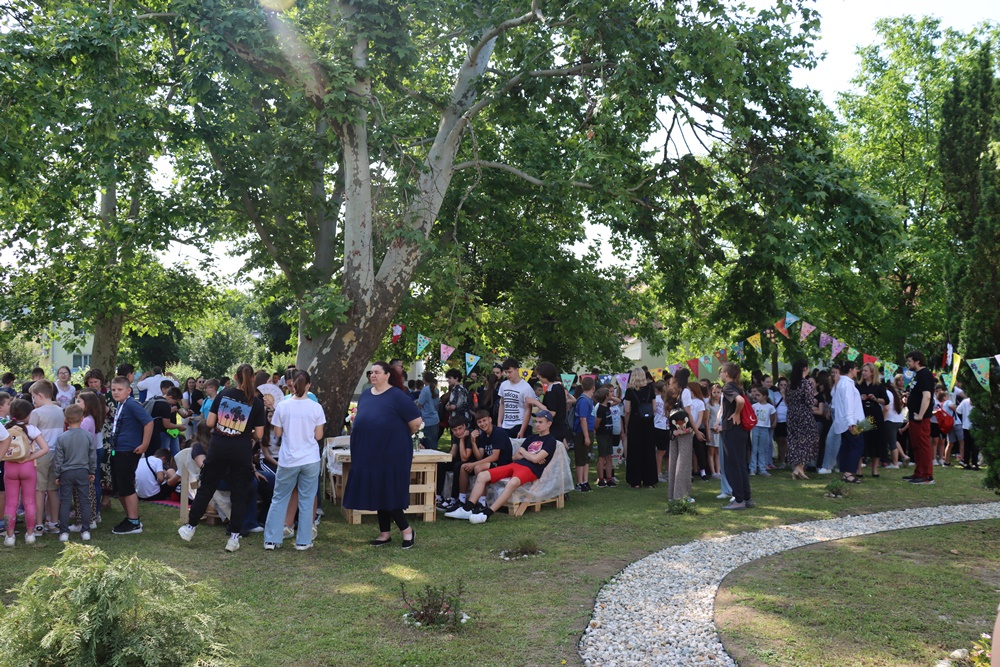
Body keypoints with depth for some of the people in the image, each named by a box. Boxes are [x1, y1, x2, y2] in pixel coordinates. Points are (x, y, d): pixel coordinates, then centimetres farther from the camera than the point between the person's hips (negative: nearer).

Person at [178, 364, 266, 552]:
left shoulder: (223, 395, 0)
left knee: (206, 488, 15)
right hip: (242, 452, -1)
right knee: (239, 494, 7)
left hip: (219, 448, 1)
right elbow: (259, 434, -4)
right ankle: (234, 537, 9)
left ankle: (190, 527, 25)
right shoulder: (256, 402, -4)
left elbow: (209, 422, 0)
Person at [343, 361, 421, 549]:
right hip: (369, 452, 7)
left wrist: (401, 436, 2)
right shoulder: (366, 394, 9)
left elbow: (416, 421, -13)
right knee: (377, 493, 11)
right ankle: (385, 533, 22)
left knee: (389, 492, -5)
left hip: (391, 452, -7)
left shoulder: (397, 396, -12)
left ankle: (406, 530, 11)